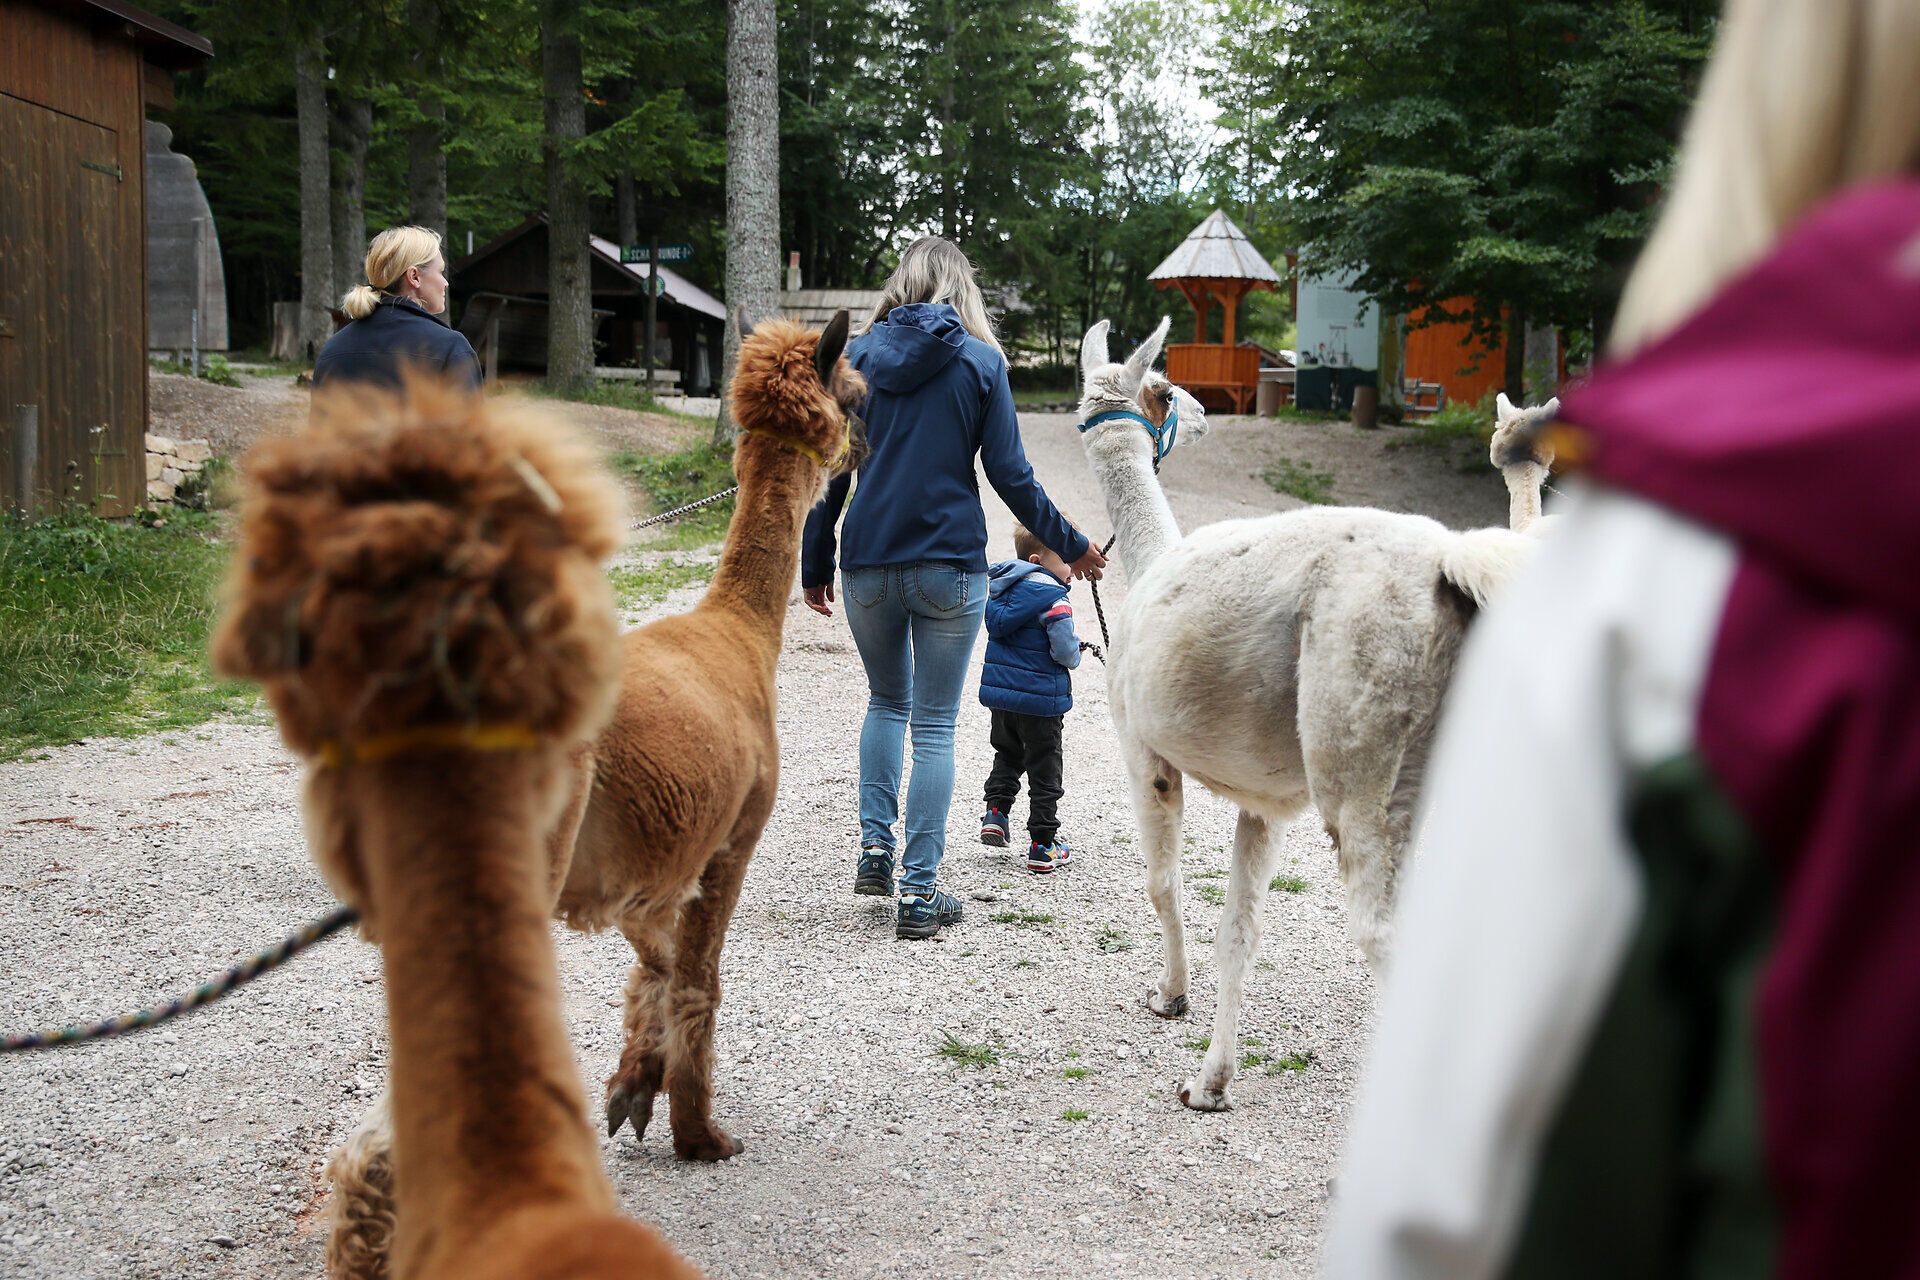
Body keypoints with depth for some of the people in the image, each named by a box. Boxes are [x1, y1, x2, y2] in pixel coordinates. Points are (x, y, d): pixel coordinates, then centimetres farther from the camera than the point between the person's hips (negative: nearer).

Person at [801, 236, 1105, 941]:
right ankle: (918, 890, 3)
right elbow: (1010, 474, -3)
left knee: (887, 700, 25)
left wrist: (815, 565, 12)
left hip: (868, 564, 2)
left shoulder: (857, 355, 3)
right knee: (934, 725, 4)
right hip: (949, 565, -2)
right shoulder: (980, 361, -2)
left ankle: (875, 844, 14)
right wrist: (1071, 546, 9)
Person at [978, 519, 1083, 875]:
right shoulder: (1051, 596, -19)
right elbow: (1065, 651, -22)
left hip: (1000, 688, 7)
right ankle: (1042, 846, 8)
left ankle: (995, 812, 14)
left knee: (1007, 754, 28)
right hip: (1040, 698, -6)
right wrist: (1075, 653, 2)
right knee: (1045, 769, 5)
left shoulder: (1000, 584, 4)